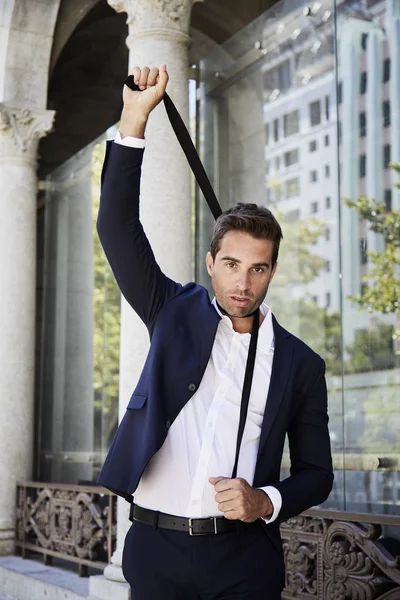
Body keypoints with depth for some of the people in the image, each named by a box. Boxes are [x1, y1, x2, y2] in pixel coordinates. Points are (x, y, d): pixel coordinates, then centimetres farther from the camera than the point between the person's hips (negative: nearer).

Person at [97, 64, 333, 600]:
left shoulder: (300, 364, 4)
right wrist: (134, 120, -10)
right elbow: (118, 228, -3)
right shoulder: (176, 314, 6)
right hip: (155, 549, 1)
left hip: (245, 557, 0)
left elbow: (316, 471, 10)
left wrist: (268, 502, -10)